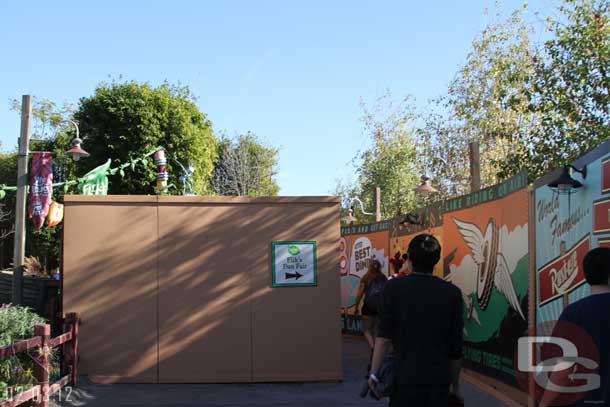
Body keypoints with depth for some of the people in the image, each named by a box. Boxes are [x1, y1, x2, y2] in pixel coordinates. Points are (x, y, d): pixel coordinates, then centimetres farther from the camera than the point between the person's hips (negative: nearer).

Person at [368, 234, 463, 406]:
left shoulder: (394, 287, -4)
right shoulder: (452, 292, 1)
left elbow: (384, 336, -9)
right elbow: (456, 347, 3)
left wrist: (374, 373, -2)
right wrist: (455, 385, 13)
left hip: (406, 378, -1)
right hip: (439, 380, 1)